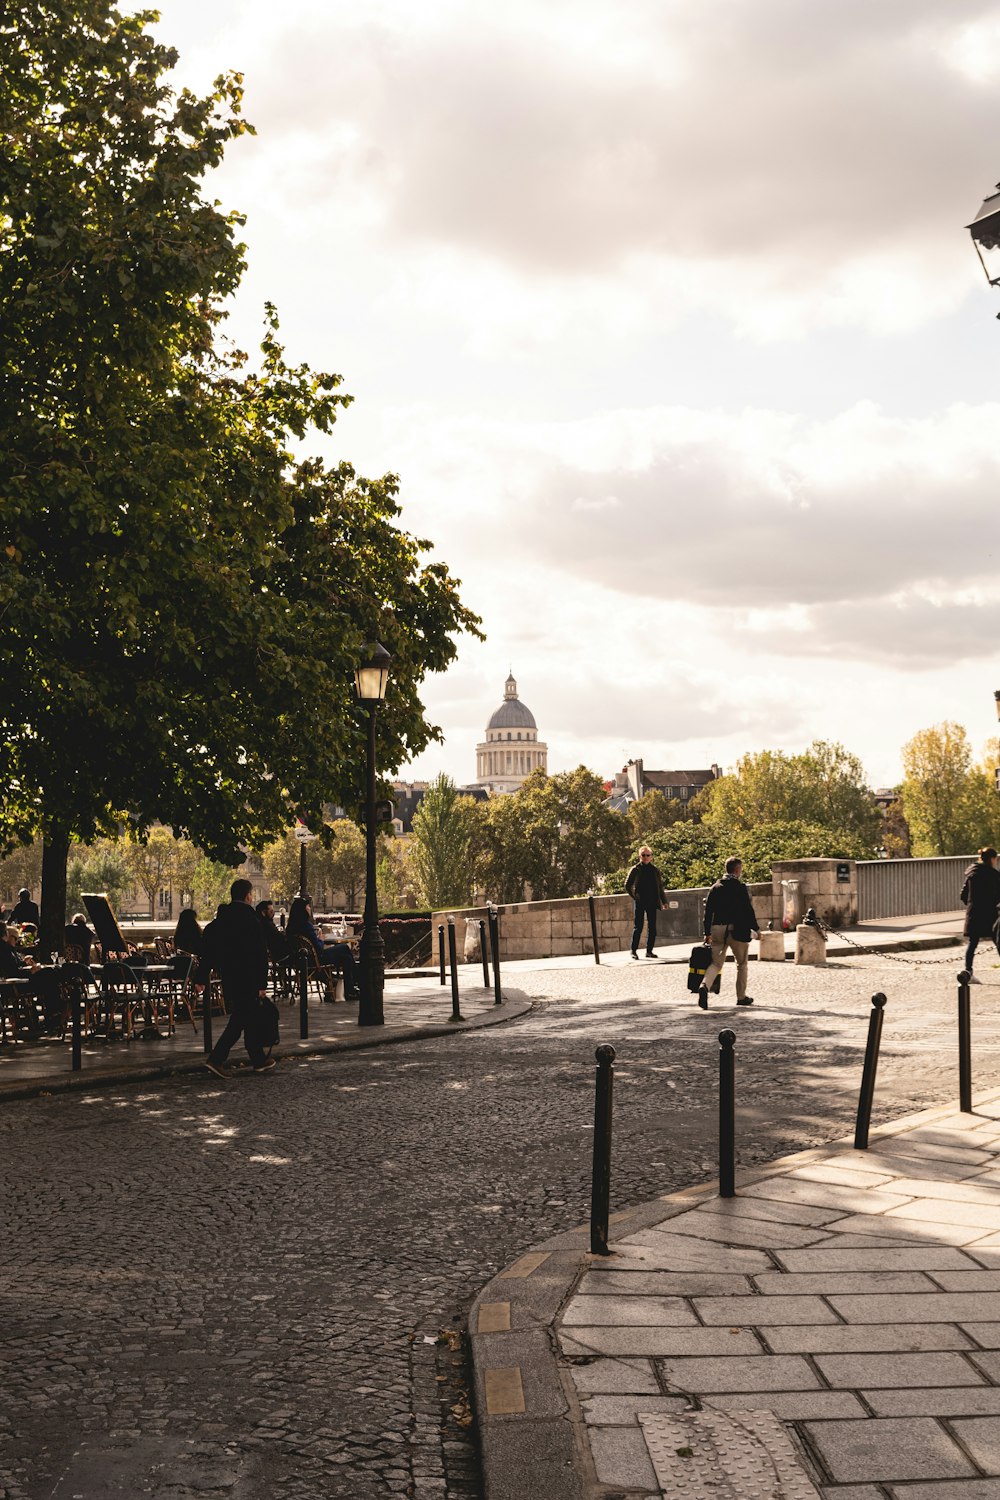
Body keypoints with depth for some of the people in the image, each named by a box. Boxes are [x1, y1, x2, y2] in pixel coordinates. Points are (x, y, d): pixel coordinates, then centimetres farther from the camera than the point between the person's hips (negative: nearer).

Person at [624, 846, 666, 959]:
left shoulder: (654, 870, 8)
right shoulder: (635, 869, 1)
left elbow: (660, 886, 13)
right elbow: (627, 885, 5)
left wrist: (663, 901, 9)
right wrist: (634, 896, -5)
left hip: (652, 902, 3)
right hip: (640, 902, -3)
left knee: (652, 927, 4)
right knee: (638, 926, -4)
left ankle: (649, 950, 10)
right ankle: (634, 950, 0)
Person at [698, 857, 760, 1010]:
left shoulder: (716, 887, 6)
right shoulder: (740, 887, -8)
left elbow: (708, 910, 7)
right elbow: (748, 910, -9)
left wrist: (707, 932, 13)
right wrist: (756, 929, 1)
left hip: (717, 929, 4)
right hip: (736, 929, -4)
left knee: (716, 963, 6)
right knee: (741, 964, 14)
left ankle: (704, 986, -21)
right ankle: (741, 997, 20)